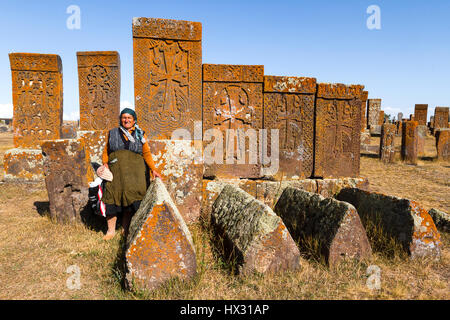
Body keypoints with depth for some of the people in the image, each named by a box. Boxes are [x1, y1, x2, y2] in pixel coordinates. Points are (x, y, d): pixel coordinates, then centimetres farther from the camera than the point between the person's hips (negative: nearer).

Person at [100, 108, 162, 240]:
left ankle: (126, 231, 0)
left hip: (134, 171, -1)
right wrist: (105, 163, -1)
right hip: (115, 169, 1)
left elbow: (146, 153, 11)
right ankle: (110, 230, 6)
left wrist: (153, 169, 2)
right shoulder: (112, 134, 16)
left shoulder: (140, 135, 13)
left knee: (131, 199, -8)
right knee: (112, 197, -6)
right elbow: (106, 152, 18)